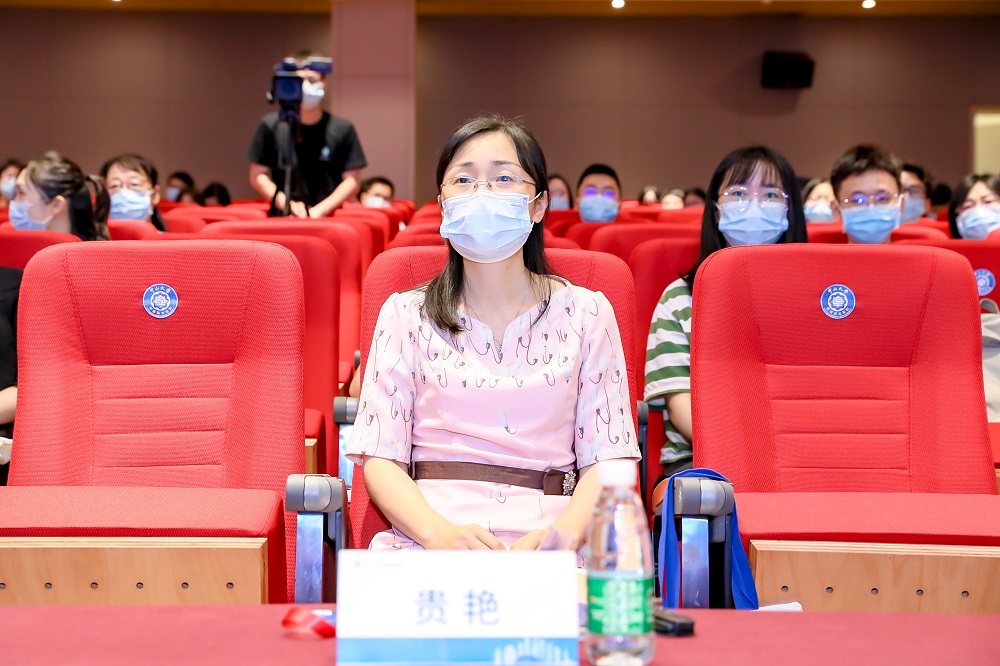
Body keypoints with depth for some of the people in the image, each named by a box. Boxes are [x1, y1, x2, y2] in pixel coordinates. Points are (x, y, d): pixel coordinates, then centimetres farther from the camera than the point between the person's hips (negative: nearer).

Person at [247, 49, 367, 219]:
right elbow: (258, 175, 7)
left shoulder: (342, 128, 2)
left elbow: (352, 180, 3)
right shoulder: (270, 126, 4)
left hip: (326, 218, 0)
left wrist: (319, 210, -7)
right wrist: (287, 204, -6)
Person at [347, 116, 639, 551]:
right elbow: (380, 458, 3)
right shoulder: (406, 314, 11)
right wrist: (440, 533, -16)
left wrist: (564, 531, -16)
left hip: (544, 539, 1)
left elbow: (608, 456, 5)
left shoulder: (585, 312, 11)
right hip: (428, 539, -1)